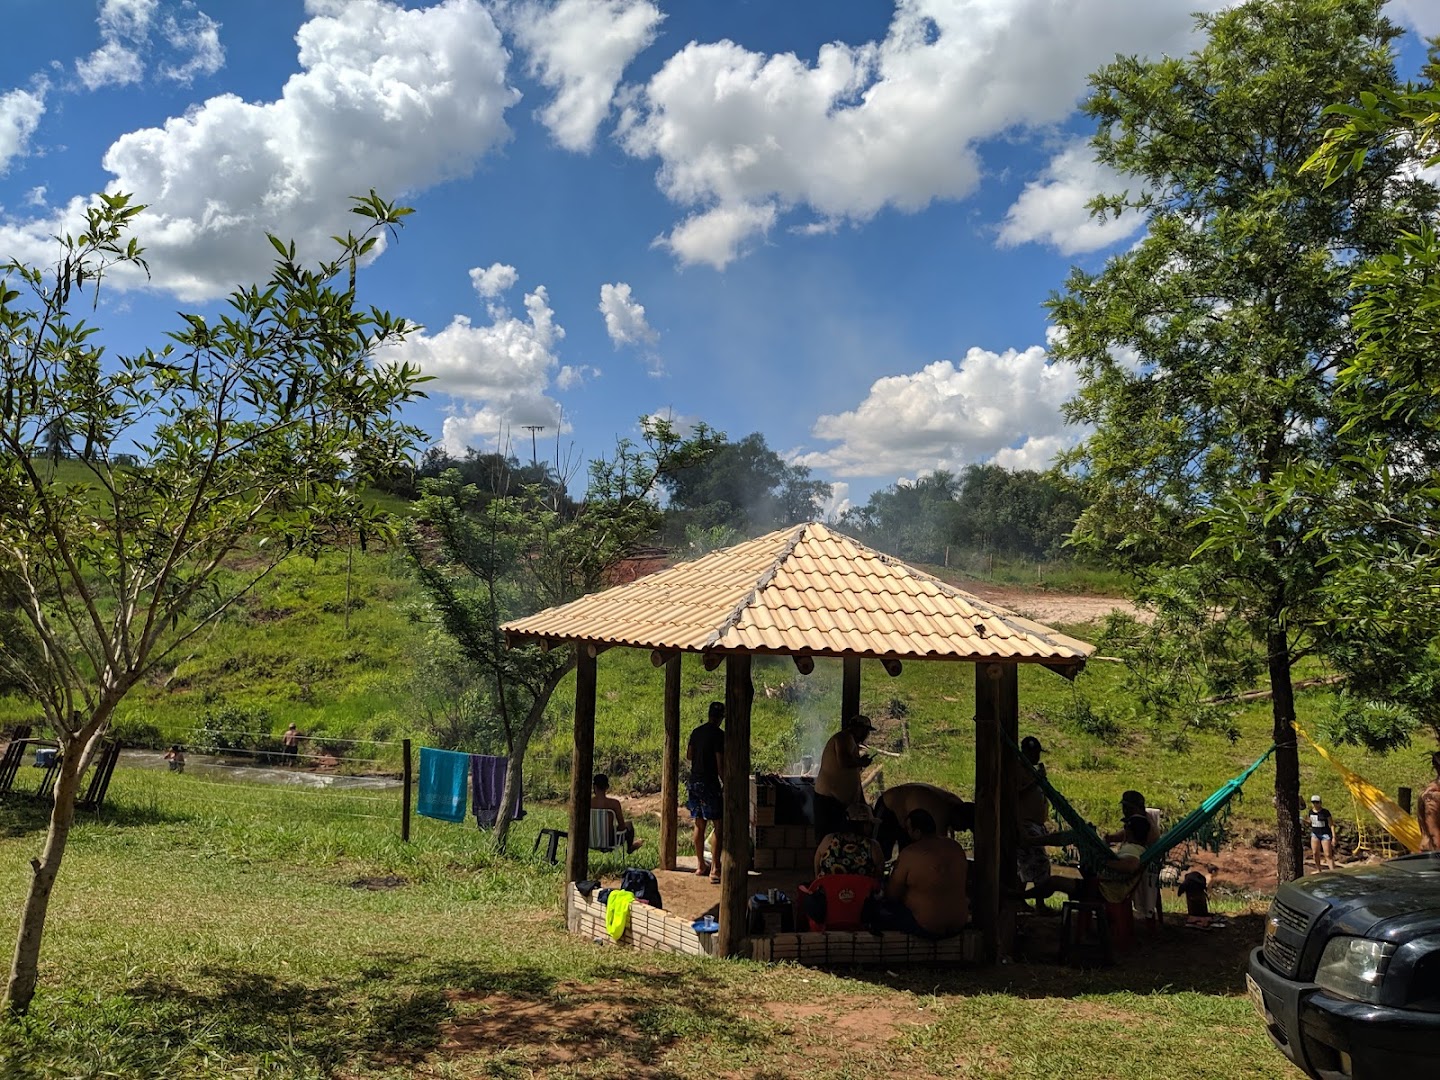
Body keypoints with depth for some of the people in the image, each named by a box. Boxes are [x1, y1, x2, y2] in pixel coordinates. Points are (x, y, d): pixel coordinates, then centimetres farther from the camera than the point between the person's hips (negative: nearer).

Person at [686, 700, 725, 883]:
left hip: (694, 782, 7)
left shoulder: (696, 732, 8)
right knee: (718, 825, -3)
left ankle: (700, 865, 21)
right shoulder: (718, 735, -13)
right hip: (709, 784, -7)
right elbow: (720, 764, -15)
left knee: (699, 824, 14)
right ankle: (715, 869, -8)